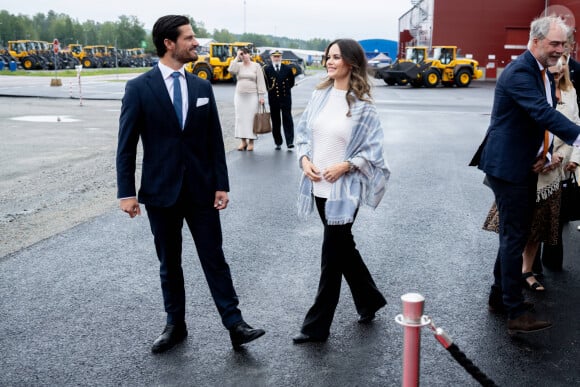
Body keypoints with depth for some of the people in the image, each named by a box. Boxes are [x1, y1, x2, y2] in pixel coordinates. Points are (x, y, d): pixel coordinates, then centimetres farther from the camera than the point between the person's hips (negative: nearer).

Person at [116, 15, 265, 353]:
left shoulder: (202, 87, 4)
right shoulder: (139, 88, -5)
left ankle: (235, 325, 11)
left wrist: (221, 184, 0)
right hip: (160, 191, -1)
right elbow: (127, 145, -5)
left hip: (201, 190, 2)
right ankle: (176, 325, 26)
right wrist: (127, 192, -9)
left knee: (215, 259, 5)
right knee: (169, 263, 12)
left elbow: (215, 141, 5)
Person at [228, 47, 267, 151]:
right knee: (241, 118, 2)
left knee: (251, 118, -3)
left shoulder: (256, 66, 2)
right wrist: (237, 57, -9)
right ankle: (243, 141, 8)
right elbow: (231, 70, -15)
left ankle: (251, 142, 1)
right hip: (239, 95, 3)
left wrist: (261, 96, -8)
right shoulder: (238, 65, 7)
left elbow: (260, 82, -1)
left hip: (252, 96, -2)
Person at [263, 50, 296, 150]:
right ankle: (278, 143, 13)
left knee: (287, 120, -5)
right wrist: (271, 90, 0)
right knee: (275, 122, 6)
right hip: (273, 99, 0)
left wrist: (285, 89, 5)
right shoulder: (266, 69, 3)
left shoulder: (288, 69, 6)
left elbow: (291, 83, 12)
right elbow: (265, 84, 4)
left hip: (286, 98, 0)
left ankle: (290, 142, -7)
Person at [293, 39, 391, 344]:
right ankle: (369, 300, 40)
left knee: (333, 253, 1)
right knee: (343, 246, 18)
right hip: (319, 186, 6)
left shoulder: (362, 104, -10)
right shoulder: (319, 95, 5)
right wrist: (304, 159, -4)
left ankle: (317, 325, 12)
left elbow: (373, 148, -8)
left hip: (344, 189, -6)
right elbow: (303, 131, 12)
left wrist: (345, 166, -18)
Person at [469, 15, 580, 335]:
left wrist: (544, 154, 1)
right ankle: (516, 313, -3)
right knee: (514, 237, -8)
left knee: (515, 234, 16)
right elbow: (543, 113, -31)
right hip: (508, 167, -10)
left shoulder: (545, 74, 14)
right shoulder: (519, 72, -18)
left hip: (527, 167, 10)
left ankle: (500, 296, 29)